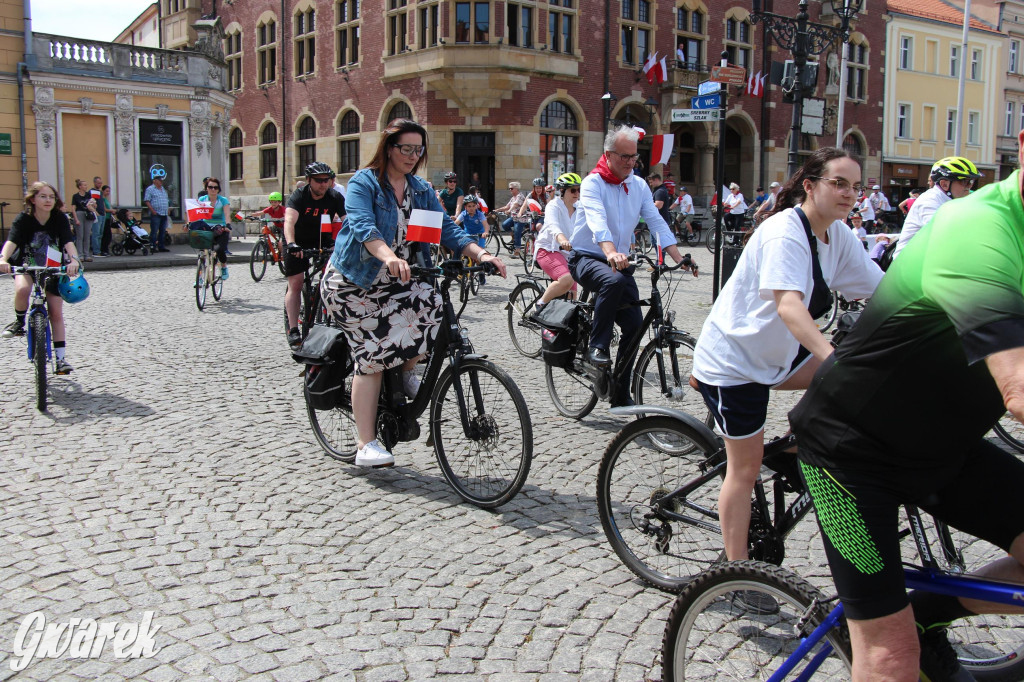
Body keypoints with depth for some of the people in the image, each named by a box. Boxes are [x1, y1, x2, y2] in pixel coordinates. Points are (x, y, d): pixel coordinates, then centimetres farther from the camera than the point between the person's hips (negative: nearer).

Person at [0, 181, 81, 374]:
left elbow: (69, 243, -24)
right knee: (22, 289, -36)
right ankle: (20, 322, -7)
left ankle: (60, 358, 4)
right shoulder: (23, 219, -16)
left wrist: (74, 260, -45)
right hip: (26, 266, -1)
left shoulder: (60, 219, -12)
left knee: (56, 313, -2)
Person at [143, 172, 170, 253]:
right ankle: (152, 247, -6)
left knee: (163, 232, 8)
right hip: (156, 214, -7)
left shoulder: (163, 189, 21)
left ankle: (161, 247, 14)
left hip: (164, 214, 7)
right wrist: (152, 210, -17)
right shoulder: (150, 189, -2)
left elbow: (167, 200, 28)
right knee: (154, 231, -8)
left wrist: (167, 209, 16)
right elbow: (146, 201, -9)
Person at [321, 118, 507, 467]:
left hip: (396, 282, 5)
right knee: (371, 356, -10)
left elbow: (447, 228, -2)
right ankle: (366, 445, -2)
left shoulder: (421, 190, 8)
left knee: (433, 305, -24)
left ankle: (407, 372, 2)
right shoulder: (363, 182, -10)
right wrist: (389, 258, -47)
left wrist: (481, 254, -19)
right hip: (353, 282, -5)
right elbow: (363, 225, -28)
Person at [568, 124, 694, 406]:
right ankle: (597, 347, -24)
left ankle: (620, 395, 10)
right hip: (587, 258, -6)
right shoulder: (592, 183, -11)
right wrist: (611, 253, -47)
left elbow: (657, 222, 2)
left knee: (635, 325, -5)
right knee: (614, 280, -39)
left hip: (620, 262, 6)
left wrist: (680, 258, -11)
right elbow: (598, 222, -29)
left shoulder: (639, 186, 7)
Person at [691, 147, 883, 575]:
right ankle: (736, 569, 14)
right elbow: (788, 303, -39)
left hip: (774, 354, 8)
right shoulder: (785, 232, -24)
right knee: (746, 466, 0)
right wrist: (833, 356, -52)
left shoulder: (838, 236, 1)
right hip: (733, 359, -8)